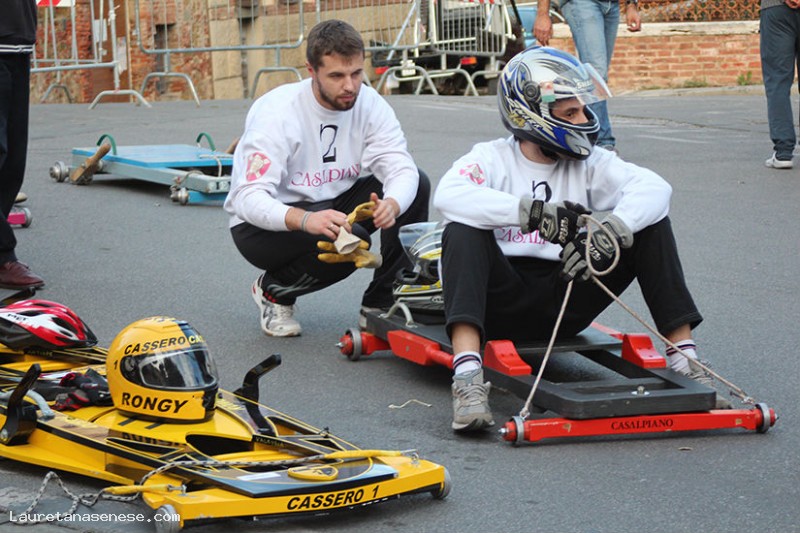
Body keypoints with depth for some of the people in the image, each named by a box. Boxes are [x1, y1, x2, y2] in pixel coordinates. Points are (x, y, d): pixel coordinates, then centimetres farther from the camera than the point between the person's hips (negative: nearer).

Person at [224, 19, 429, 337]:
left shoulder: (370, 105, -9)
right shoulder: (276, 113, -24)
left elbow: (402, 168, -17)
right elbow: (249, 198, -32)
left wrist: (391, 204, -42)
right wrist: (305, 220, -51)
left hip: (333, 204, 6)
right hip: (263, 225, -6)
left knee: (417, 186, -13)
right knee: (351, 239, -33)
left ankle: (382, 303, -3)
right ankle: (274, 290, -3)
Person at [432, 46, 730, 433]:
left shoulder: (589, 163, 8)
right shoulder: (492, 158, -3)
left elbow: (653, 187, -10)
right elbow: (448, 197, -27)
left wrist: (608, 233, -30)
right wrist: (534, 212, -34)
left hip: (565, 300, 3)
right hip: (505, 305, -3)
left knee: (651, 222, -8)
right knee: (463, 231, -31)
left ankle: (684, 357, -11)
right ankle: (467, 373, -45)